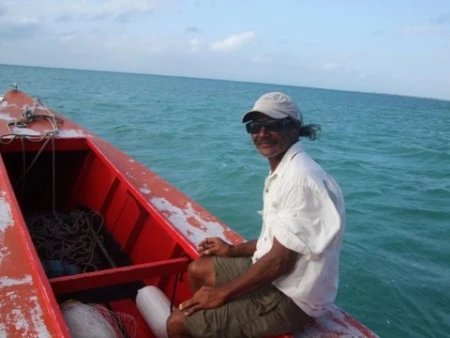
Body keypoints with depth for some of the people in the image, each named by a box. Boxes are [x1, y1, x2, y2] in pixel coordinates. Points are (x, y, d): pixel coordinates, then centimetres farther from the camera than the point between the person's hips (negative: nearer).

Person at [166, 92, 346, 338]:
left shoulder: (299, 179, -26)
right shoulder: (283, 172, 6)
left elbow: (280, 261, -25)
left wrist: (223, 293, -15)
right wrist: (233, 250, 17)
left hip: (289, 298, -10)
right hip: (276, 277, 10)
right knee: (197, 270, 21)